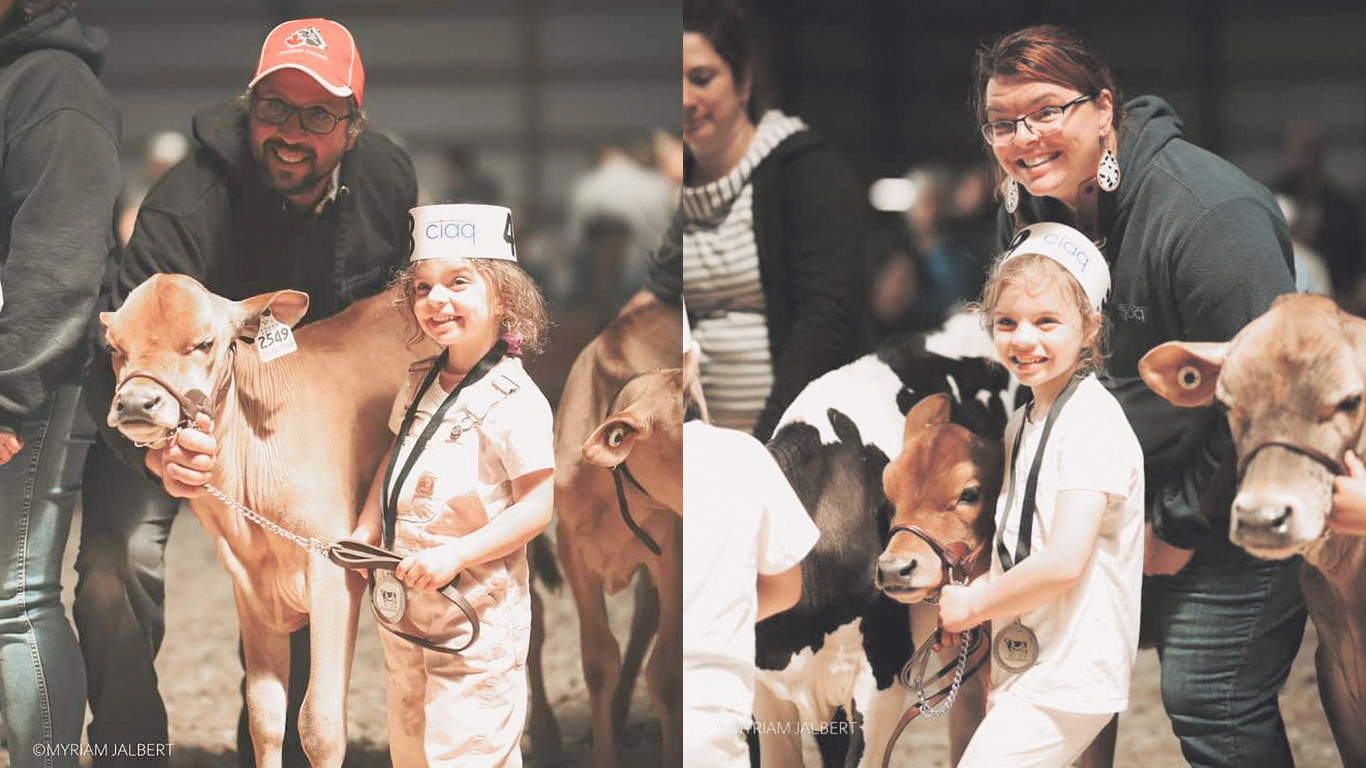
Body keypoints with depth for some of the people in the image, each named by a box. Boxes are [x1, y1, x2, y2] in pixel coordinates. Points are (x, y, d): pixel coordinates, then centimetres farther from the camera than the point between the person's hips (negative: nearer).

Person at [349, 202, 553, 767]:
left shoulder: (512, 401, -16)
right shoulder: (420, 384, 7)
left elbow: (540, 503, -19)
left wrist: (455, 554, -25)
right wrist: (367, 531, 9)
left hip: (474, 617, -8)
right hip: (402, 600, 8)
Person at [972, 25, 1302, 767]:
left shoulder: (1209, 213, -24)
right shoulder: (1027, 207, 2)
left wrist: (1182, 526, -16)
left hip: (1231, 508, -8)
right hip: (1133, 500, 8)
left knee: (1210, 706, -12)